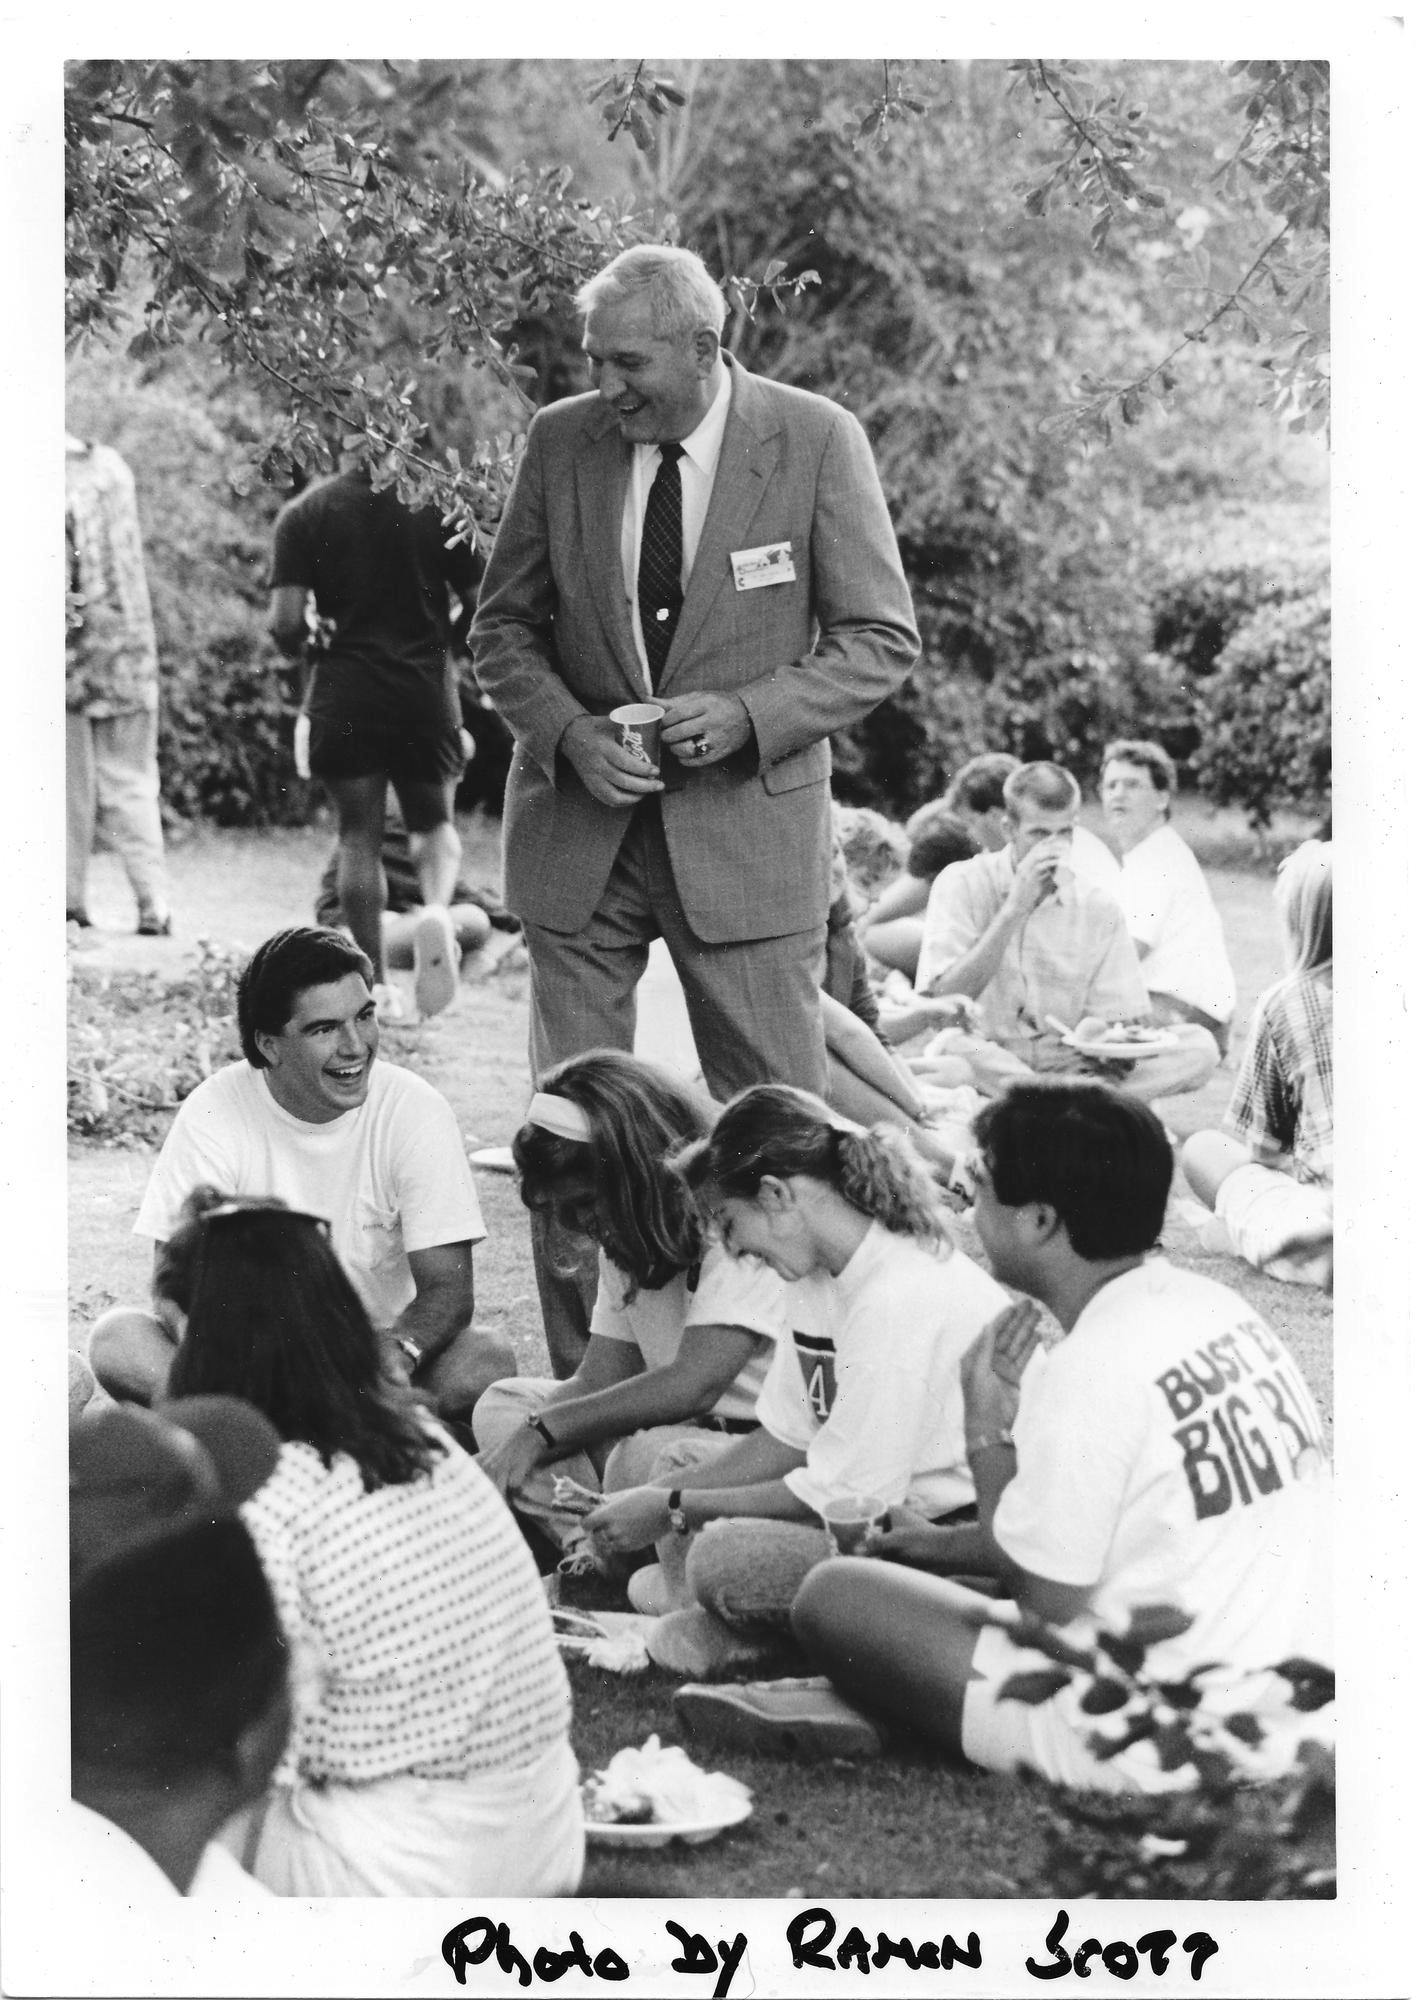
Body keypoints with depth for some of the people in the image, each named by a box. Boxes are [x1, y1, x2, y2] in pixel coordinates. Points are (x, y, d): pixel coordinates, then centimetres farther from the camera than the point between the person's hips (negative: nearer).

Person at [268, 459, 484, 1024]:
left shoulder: (306, 513, -4)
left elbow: (285, 624, -10)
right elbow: (481, 608, -2)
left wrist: (303, 648, 13)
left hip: (345, 696, -1)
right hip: (427, 693, 1)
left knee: (359, 835, 9)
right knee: (434, 821, 18)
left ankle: (375, 983, 8)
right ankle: (437, 908, -13)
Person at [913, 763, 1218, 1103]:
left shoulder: (1099, 909, 7)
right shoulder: (963, 885, -1)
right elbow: (942, 1002, -13)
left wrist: (1100, 1033, -22)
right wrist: (1014, 909, -16)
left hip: (1070, 1066, 3)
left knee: (1198, 1048, -17)